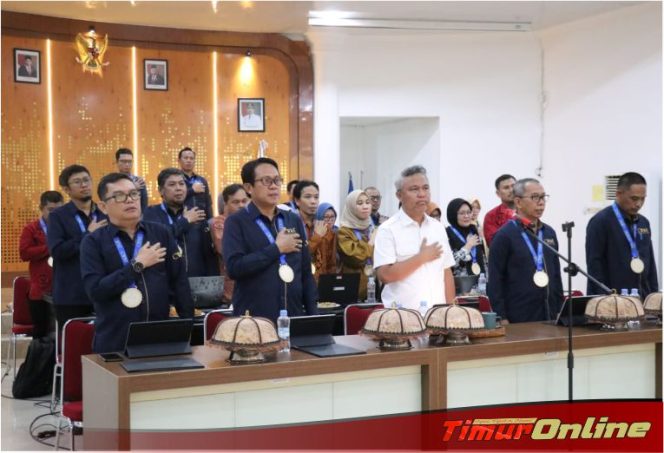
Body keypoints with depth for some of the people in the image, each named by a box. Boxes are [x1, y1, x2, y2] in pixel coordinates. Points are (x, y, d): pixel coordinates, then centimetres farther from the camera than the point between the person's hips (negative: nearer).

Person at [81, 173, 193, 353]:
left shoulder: (161, 233, 6)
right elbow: (95, 290, -13)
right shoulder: (94, 242, -1)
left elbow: (179, 282, 5)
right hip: (114, 342, -2)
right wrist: (137, 265, -13)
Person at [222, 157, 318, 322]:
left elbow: (306, 272, 13)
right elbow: (234, 267, -17)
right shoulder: (237, 222, -3)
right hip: (253, 321, -4)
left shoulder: (294, 220, 11)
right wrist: (276, 248, -13)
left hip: (294, 317, 4)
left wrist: (313, 314, 6)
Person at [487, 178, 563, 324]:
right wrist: (501, 318, -12)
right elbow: (495, 281, -8)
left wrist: (560, 311, 14)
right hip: (518, 319, -5)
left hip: (549, 317, 5)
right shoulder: (504, 235, -5)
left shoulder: (549, 233, 13)